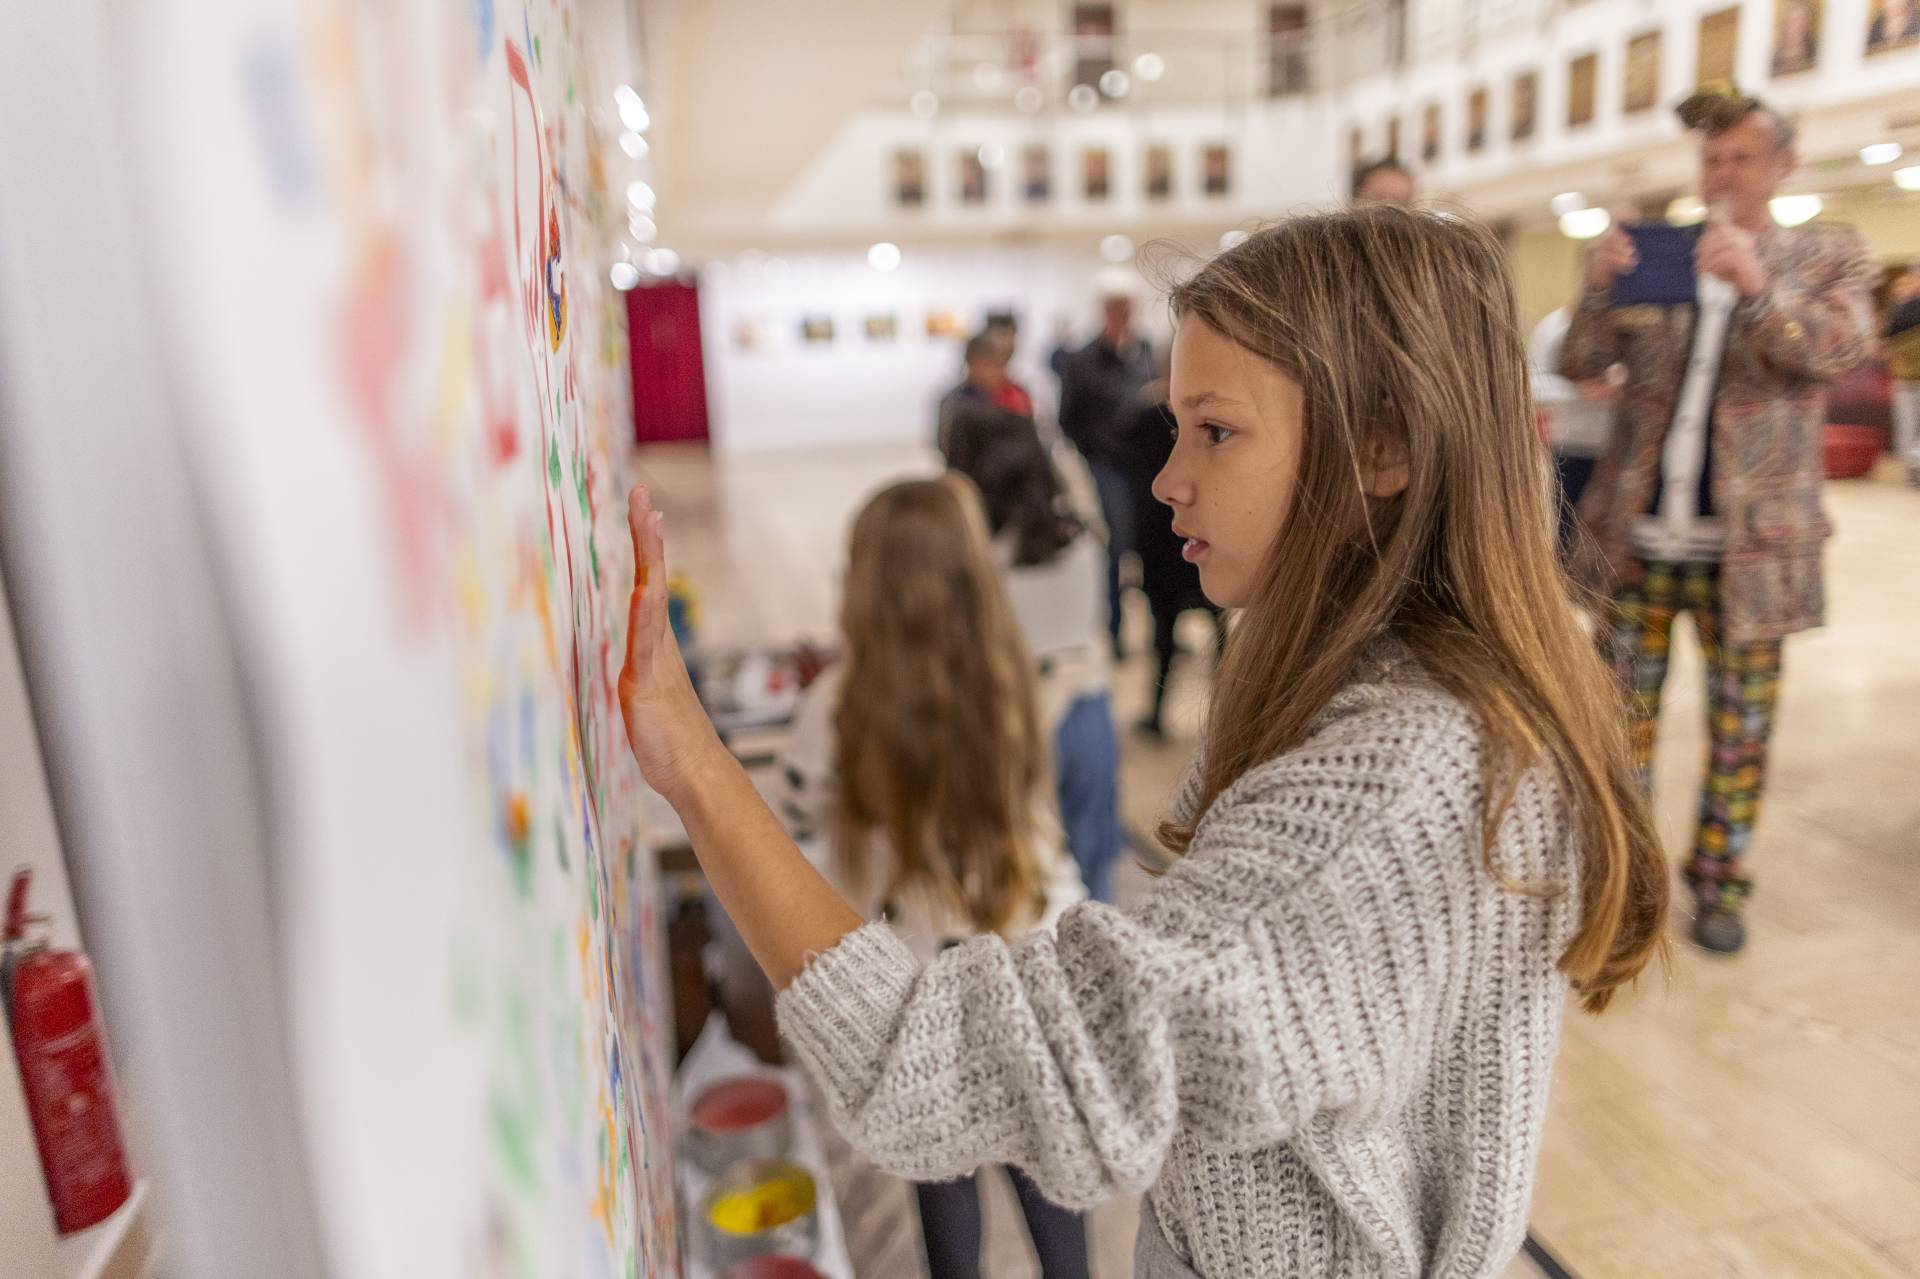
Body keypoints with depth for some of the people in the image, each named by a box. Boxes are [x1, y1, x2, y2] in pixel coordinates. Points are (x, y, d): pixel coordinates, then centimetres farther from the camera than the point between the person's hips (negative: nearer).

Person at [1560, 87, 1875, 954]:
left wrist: (1757, 285, -29)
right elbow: (1579, 364, 0)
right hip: (1637, 534, 1)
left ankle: (1719, 880, 23)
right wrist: (1597, 289, -20)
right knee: (1625, 714, 8)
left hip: (1748, 542, -1)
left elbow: (1841, 349, -12)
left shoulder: (1828, 255, 5)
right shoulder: (1652, 255, 8)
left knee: (1741, 724, 7)